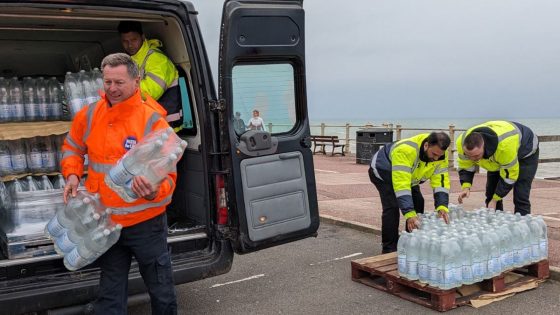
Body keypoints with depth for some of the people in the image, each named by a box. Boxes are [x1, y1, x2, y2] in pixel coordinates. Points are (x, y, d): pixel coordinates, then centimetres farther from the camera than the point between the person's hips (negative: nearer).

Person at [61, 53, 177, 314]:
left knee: (161, 290, 12)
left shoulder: (153, 122, -16)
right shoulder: (89, 115, -2)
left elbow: (167, 176, -17)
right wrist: (72, 175, -1)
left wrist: (154, 192, -38)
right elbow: (72, 147, 17)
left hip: (146, 222, -4)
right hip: (105, 222, 4)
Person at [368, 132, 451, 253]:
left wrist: (442, 206, -36)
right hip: (382, 171, -7)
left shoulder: (440, 154, -23)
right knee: (392, 206, -22)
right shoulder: (406, 150, -44)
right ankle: (390, 249, -11)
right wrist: (409, 214, -50)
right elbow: (401, 185, -46)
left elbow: (441, 181, -21)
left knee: (418, 203, 0)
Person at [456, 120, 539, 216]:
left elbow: (509, 176, -31)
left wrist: (495, 200, -28)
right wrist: (466, 187, -32)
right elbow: (466, 167, -14)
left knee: (520, 196, -16)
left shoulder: (504, 145, -45)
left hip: (525, 152, -5)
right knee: (491, 193, 1)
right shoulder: (462, 142, -31)